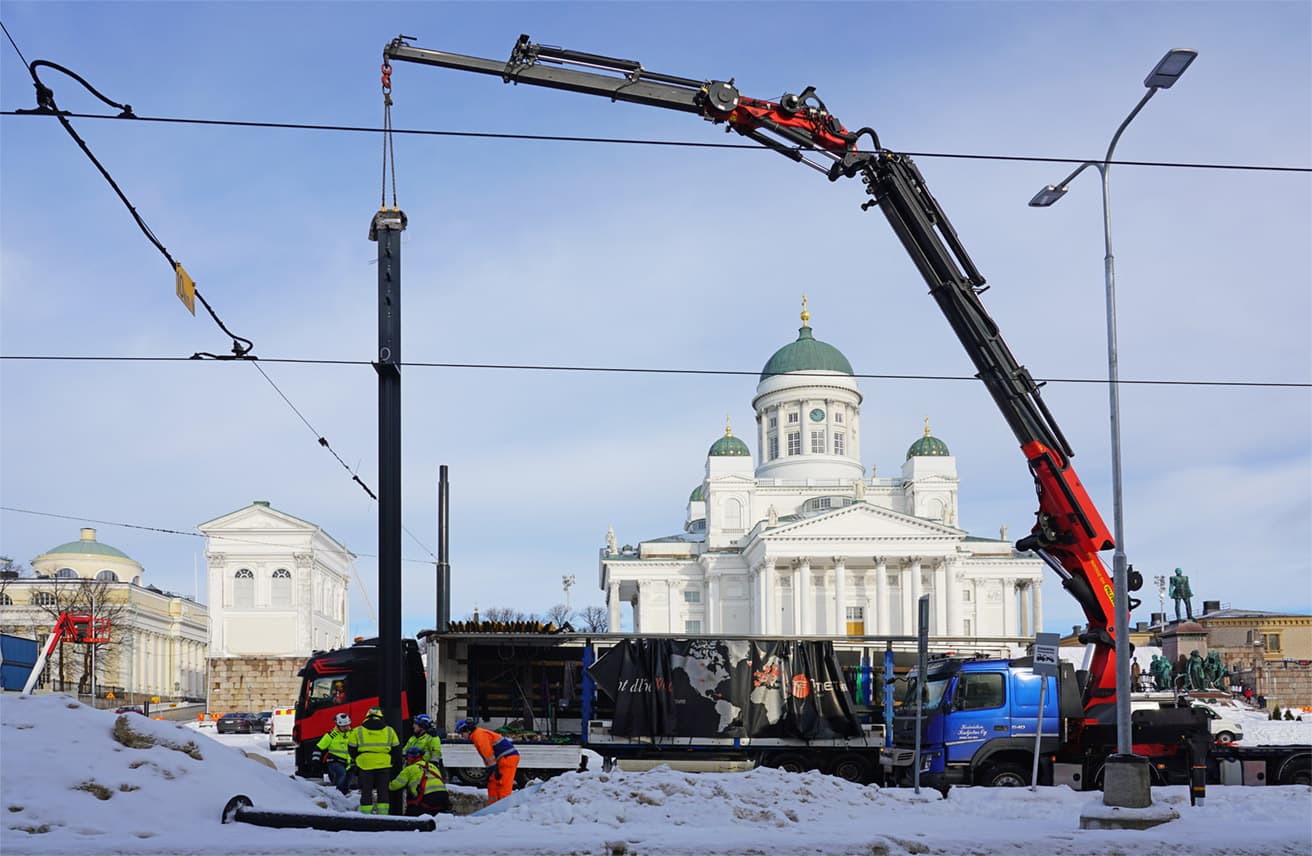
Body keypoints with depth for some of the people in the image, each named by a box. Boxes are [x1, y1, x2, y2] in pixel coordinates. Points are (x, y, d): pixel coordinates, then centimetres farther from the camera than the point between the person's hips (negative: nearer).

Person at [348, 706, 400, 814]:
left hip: (365, 765, -1)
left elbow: (352, 749, 4)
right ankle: (382, 813, 8)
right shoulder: (389, 731, 5)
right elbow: (396, 749, 10)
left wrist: (355, 759, 21)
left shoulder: (357, 731, 1)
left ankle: (366, 814, 2)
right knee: (382, 791, 9)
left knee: (366, 791, 5)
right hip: (384, 765, 1)